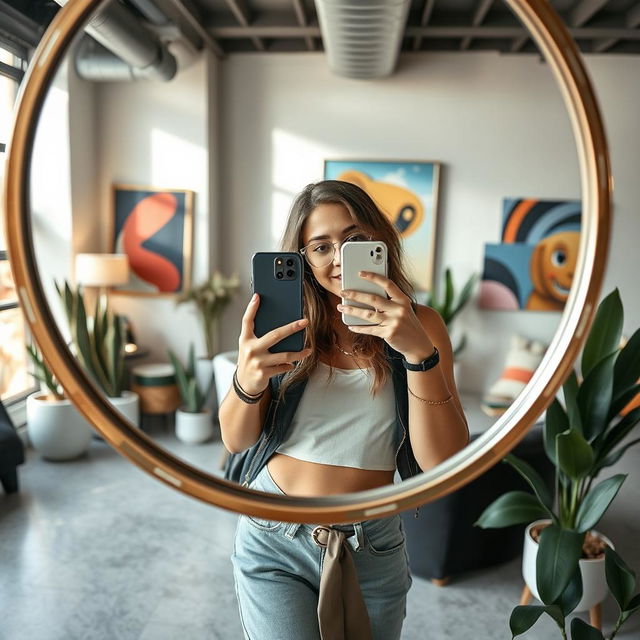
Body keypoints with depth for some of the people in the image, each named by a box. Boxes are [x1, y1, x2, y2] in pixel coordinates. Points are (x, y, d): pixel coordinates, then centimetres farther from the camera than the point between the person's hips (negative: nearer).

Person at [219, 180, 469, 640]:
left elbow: (443, 462, -16)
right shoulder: (287, 323, -6)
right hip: (273, 538, 0)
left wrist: (420, 351, -30)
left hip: (373, 546, 1)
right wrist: (247, 384, -24)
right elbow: (236, 441, -3)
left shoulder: (419, 325, -8)